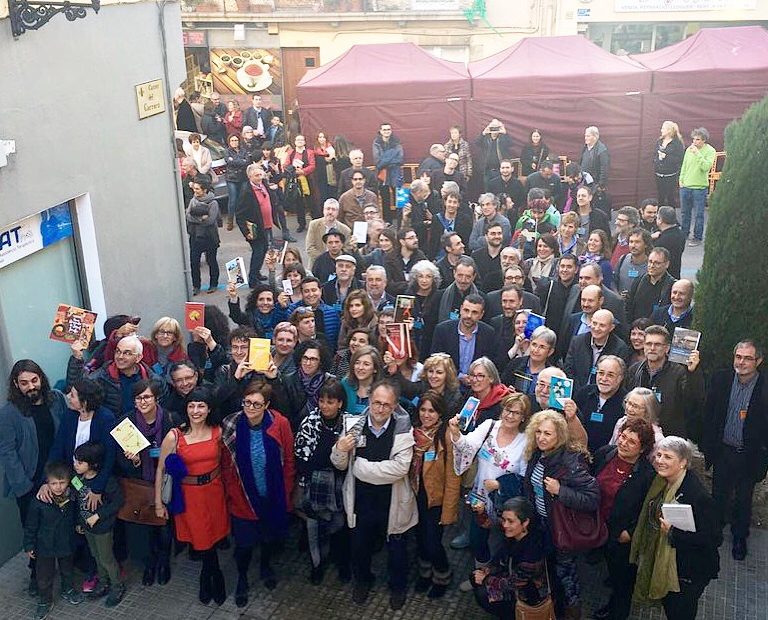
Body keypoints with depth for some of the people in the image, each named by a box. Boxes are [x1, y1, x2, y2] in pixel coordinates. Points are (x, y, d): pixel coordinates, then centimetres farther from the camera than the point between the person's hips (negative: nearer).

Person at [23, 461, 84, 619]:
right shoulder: (38, 501, -25)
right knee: (44, 576, 13)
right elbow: (30, 526, -12)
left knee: (68, 570, 24)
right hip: (45, 546, -3)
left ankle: (68, 591, 50)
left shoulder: (72, 497, -15)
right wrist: (29, 546, -6)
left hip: (67, 544, 3)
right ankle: (44, 601, 36)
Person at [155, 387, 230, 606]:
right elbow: (161, 469, -8)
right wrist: (158, 503, -5)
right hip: (189, 494, -2)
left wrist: (224, 488, 6)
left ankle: (208, 576, 41)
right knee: (202, 538, 8)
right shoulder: (174, 436, -16)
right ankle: (215, 577, 36)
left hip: (214, 490, 2)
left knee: (211, 537, 12)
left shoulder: (218, 432, -7)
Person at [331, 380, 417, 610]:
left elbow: (400, 467, -28)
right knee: (360, 546, 22)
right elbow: (340, 465, 0)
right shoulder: (356, 426, -10)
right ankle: (362, 580, 51)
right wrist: (340, 450, -24)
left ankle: (398, 587, 46)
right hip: (361, 501, 2)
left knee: (396, 548, 19)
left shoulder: (403, 429, -18)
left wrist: (361, 465, -22)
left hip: (392, 502, -2)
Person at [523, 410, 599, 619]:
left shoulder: (570, 461, -31)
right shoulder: (537, 454, -10)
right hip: (542, 523, 6)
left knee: (564, 567, 17)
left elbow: (593, 498, -32)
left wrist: (560, 491, -36)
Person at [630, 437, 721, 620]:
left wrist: (674, 532, -31)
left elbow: (714, 539, -26)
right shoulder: (661, 482, -4)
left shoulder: (698, 496, -28)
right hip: (662, 560, 7)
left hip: (688, 570, -7)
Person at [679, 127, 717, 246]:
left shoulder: (710, 151, -8)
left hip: (699, 187, -5)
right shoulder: (689, 149, 6)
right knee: (685, 213, 17)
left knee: (698, 214, 2)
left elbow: (706, 167, -20)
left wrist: (697, 153, -22)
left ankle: (697, 238, 11)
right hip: (685, 186, 5)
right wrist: (681, 179, 9)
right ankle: (684, 233, 32)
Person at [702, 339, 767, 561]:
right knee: (719, 495, 19)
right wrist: (707, 447, -2)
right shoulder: (720, 379, -7)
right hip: (722, 451, 2)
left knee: (743, 499, 17)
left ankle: (740, 537, 38)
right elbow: (708, 416, -1)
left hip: (749, 456, -2)